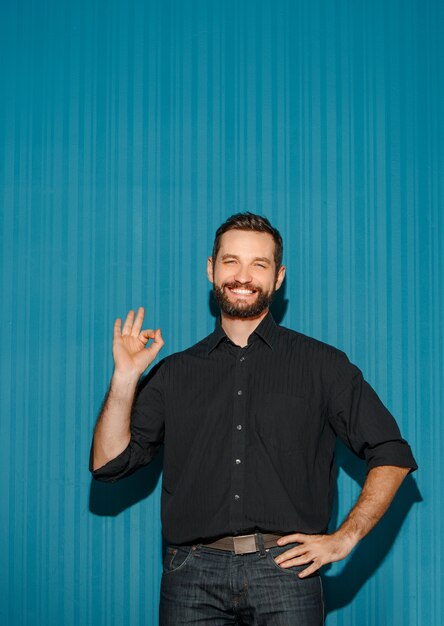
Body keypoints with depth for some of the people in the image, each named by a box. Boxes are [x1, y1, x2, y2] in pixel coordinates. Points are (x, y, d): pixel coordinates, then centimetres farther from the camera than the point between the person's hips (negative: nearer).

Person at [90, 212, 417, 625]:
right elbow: (108, 462, 8)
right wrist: (125, 378, -3)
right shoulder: (174, 373, 14)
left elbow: (391, 455, 9)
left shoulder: (321, 365, 9)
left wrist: (345, 538, 0)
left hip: (285, 571, -1)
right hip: (193, 574, 1)